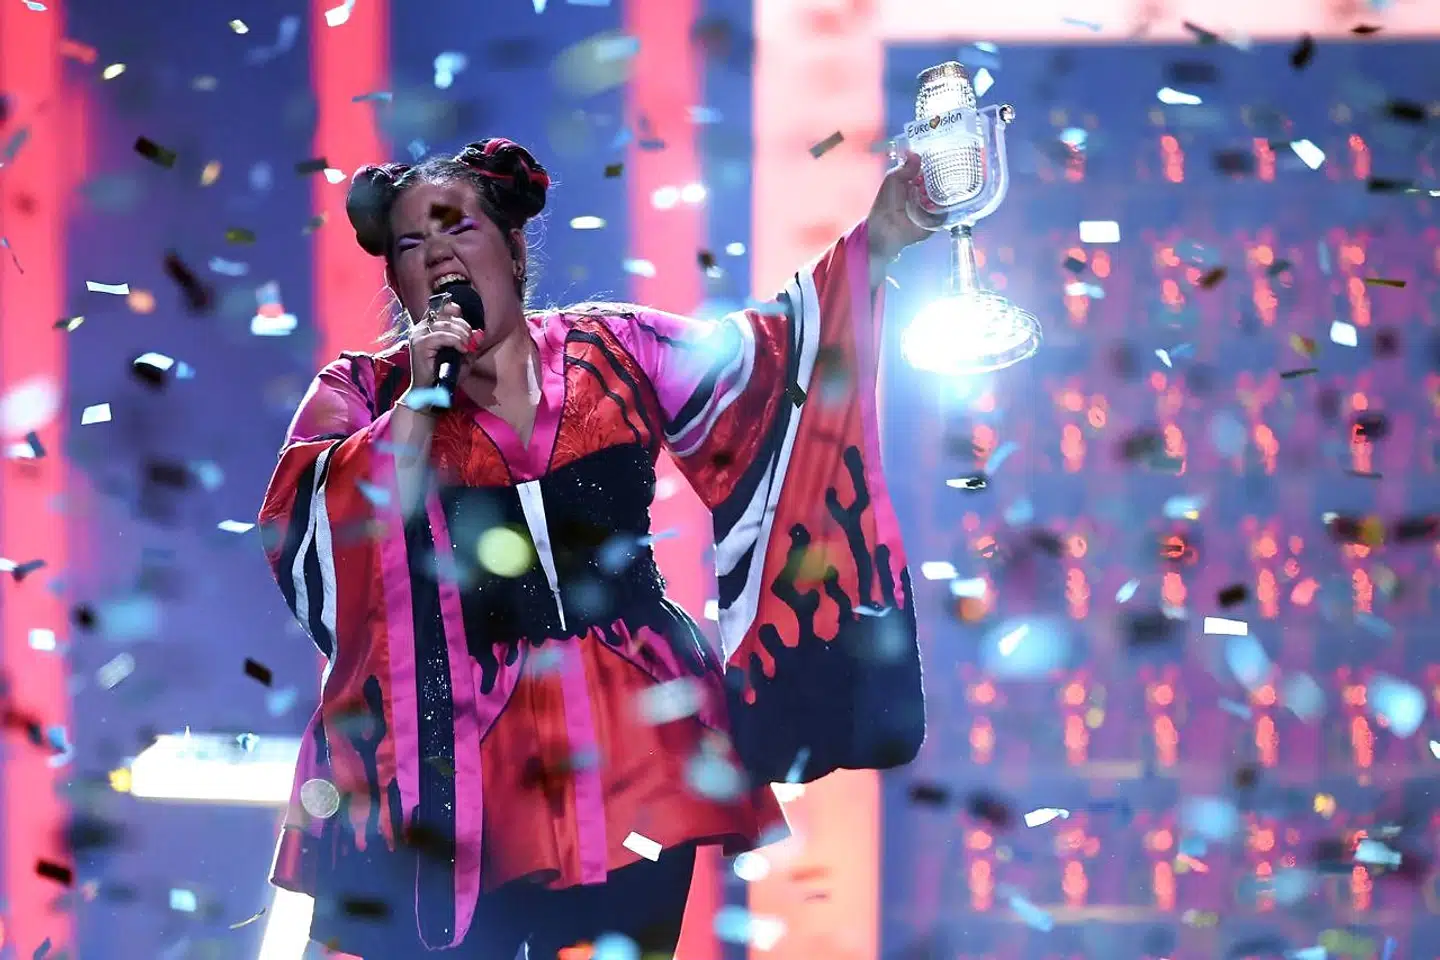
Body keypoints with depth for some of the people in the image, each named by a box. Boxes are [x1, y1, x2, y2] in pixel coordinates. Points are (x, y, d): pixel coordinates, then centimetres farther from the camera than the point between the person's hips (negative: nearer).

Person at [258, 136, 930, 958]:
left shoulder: (614, 351, 10)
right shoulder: (365, 393, 6)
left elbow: (763, 359, 10)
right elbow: (306, 538, -7)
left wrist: (873, 244, 1)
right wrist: (418, 406, -13)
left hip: (630, 748, 2)